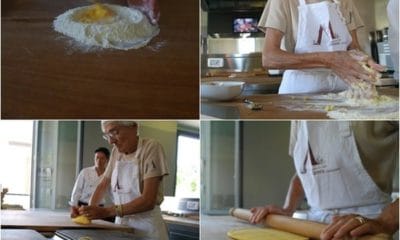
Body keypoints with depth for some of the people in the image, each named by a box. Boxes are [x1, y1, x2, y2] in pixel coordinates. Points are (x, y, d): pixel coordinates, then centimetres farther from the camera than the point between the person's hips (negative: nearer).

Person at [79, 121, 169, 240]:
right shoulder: (116, 151, 3)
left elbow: (148, 201, -22)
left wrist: (106, 211, -27)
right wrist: (90, 209, -8)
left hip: (147, 226, -5)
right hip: (121, 223, 5)